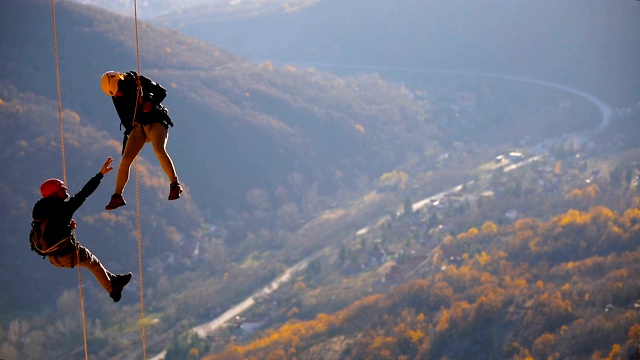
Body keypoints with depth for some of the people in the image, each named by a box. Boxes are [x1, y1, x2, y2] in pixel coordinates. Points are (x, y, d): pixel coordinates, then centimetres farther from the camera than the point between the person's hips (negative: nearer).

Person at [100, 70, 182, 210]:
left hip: (155, 121, -4)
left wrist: (152, 103, -20)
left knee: (159, 150, -29)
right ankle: (117, 196, 2)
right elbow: (124, 118, 9)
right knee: (125, 159, -6)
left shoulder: (139, 81, -10)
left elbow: (162, 92, -7)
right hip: (137, 126, 5)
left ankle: (175, 185, -20)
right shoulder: (116, 97, 1)